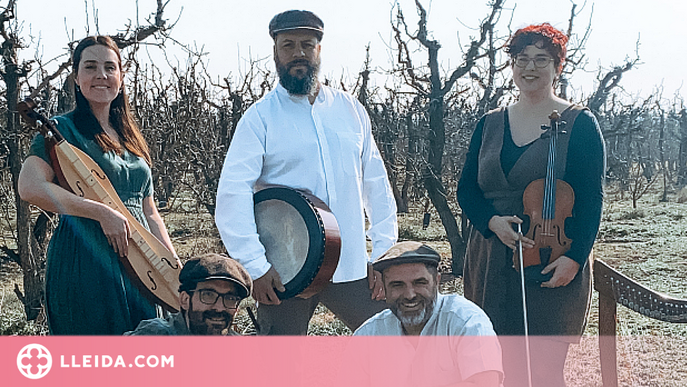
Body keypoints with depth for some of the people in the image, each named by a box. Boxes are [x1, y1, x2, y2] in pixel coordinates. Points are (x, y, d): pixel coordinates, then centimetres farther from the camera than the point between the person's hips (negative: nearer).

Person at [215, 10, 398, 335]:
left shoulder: (350, 110, 10)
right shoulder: (260, 117, -3)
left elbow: (376, 183, 12)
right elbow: (232, 193, -11)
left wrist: (384, 250, 5)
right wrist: (255, 266, -18)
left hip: (351, 268, 3)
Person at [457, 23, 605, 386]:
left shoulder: (579, 124, 0)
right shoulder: (490, 124, 12)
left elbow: (591, 200, -4)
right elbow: (467, 189, 11)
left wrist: (574, 257, -16)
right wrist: (492, 221, -9)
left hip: (553, 266, -4)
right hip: (491, 264, 4)